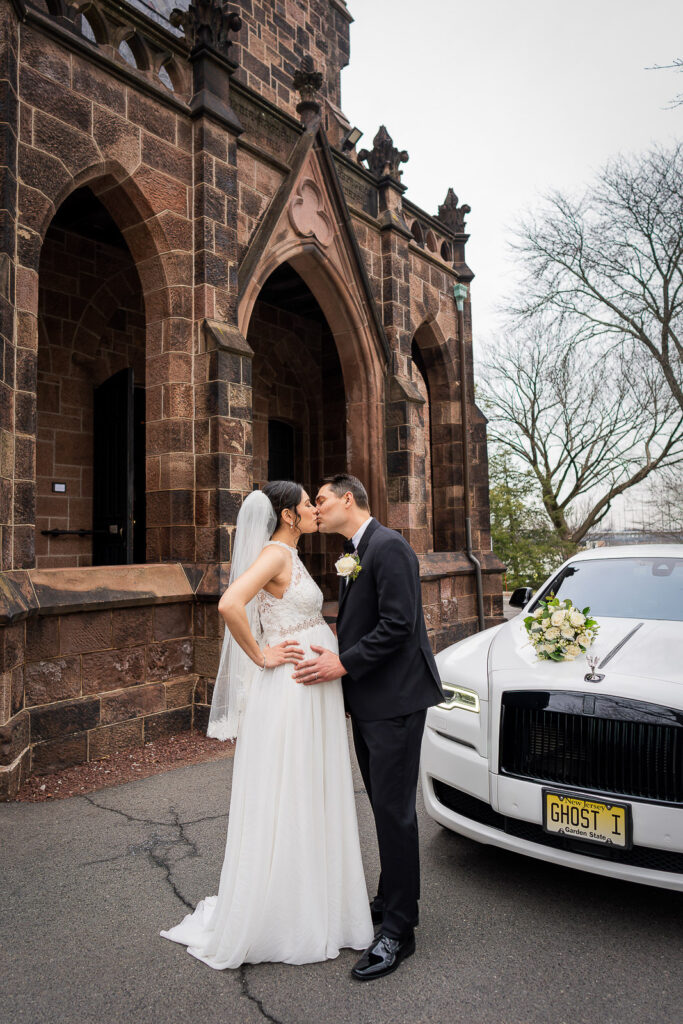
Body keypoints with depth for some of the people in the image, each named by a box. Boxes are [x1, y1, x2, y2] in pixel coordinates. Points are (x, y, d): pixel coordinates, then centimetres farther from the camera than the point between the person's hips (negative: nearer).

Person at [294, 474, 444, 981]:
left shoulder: (389, 547, -16)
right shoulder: (353, 554, 15)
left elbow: (398, 624, -23)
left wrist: (344, 663, -20)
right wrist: (333, 655, 4)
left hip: (395, 697, -9)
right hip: (368, 699, 10)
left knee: (394, 810, 0)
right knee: (384, 806, 20)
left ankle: (398, 930, 14)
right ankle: (390, 899, 36)